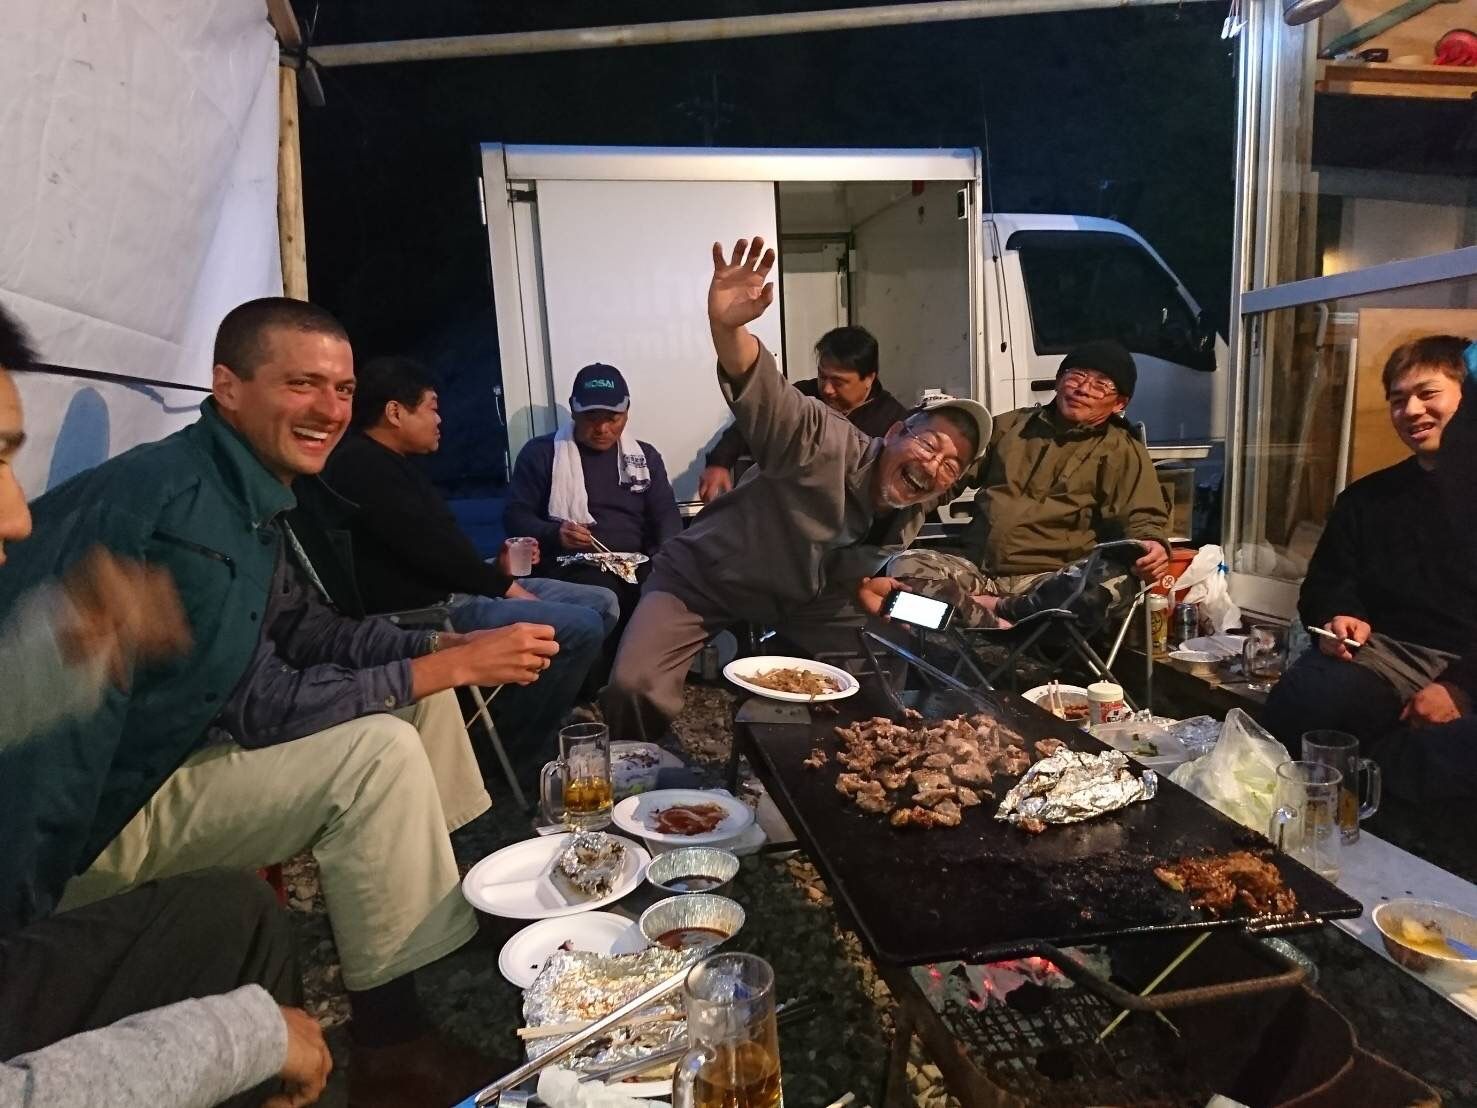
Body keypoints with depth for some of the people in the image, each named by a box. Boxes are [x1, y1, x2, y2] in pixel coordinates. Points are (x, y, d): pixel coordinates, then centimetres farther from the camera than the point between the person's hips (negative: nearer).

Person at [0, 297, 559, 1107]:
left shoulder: (252, 495, 2)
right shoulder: (174, 504, -27)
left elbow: (311, 631, 8)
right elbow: (255, 706, -26)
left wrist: (447, 645, -6)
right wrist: (442, 669, -21)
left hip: (179, 754, 10)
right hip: (77, 820, -9)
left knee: (421, 692, 5)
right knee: (378, 752, -25)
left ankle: (471, 908, 15)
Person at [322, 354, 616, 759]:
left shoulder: (389, 463, 19)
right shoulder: (360, 464, -14)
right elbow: (426, 546, -20)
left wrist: (496, 574, 1)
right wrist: (502, 585, -9)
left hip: (447, 591, 11)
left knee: (603, 603, 7)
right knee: (582, 626, -23)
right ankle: (515, 750, -7)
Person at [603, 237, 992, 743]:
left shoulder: (907, 524, -6)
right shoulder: (831, 446, -28)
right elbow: (762, 394, -48)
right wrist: (728, 326, -65)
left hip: (798, 600, 7)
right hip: (702, 579, -6)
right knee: (635, 687, -24)